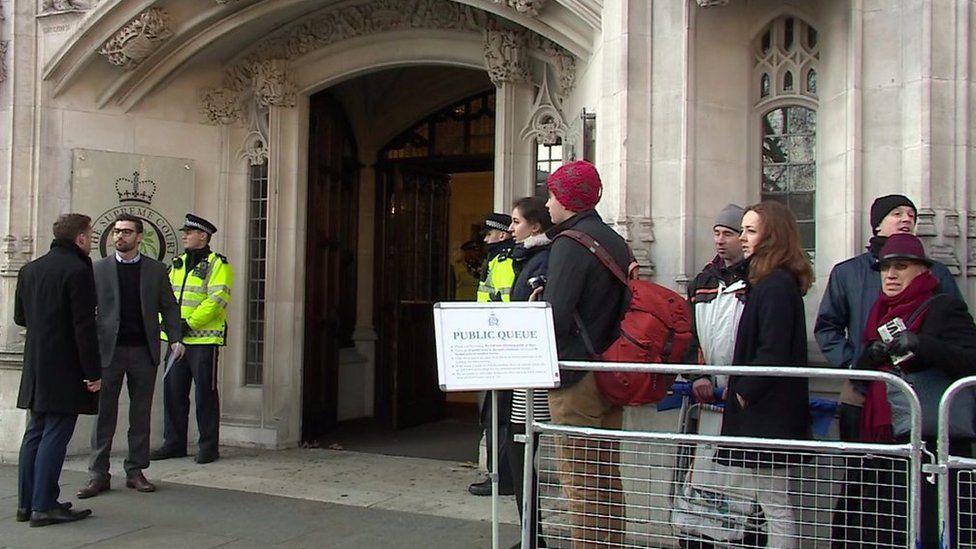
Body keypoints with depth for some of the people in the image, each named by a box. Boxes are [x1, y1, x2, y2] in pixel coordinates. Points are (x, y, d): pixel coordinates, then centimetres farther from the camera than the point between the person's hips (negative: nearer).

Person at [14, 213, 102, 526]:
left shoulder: (30, 269, 10)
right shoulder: (78, 271, -14)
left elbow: (19, 317, 17)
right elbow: (84, 326, -18)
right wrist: (93, 372, -15)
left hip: (36, 367, 8)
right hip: (65, 368, -8)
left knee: (35, 432, 14)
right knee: (55, 435, -3)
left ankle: (26, 503, 19)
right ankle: (44, 506, 0)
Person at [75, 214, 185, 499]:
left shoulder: (156, 270, 7)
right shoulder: (99, 268, 5)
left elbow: (169, 306, 8)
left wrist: (175, 338, -4)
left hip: (144, 350, 1)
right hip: (109, 350, -1)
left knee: (141, 413, 6)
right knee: (104, 413, 1)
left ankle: (135, 472, 15)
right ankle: (99, 474, 9)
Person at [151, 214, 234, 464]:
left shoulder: (218, 265, -5)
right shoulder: (179, 263, 17)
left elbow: (217, 300, -15)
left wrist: (189, 323, -18)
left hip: (204, 339, -7)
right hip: (176, 339, 7)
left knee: (205, 393, -1)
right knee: (173, 391, 9)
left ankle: (209, 446, 8)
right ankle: (174, 443, 20)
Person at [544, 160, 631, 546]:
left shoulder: (570, 243, -14)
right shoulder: (616, 242, 13)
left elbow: (556, 316, -21)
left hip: (577, 376, -9)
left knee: (578, 479, -3)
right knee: (607, 477, 16)